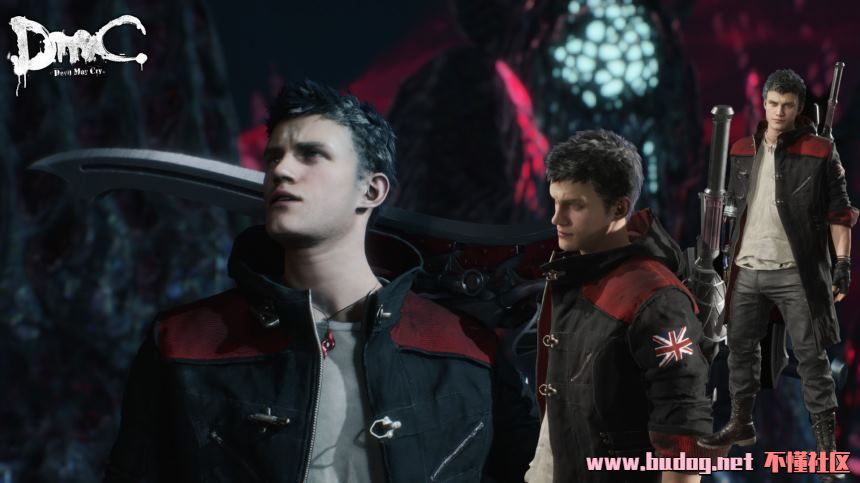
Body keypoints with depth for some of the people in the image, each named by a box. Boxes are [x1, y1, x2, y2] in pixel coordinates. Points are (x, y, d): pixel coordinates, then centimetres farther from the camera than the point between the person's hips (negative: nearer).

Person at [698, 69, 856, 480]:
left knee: (811, 355, -3)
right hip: (747, 270, 5)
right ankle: (741, 423, 30)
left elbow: (839, 212, -6)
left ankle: (825, 437, 1)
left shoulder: (819, 152, -6)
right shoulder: (743, 151, 9)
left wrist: (843, 262, -13)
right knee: (741, 348, 14)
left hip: (795, 272, -5)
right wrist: (727, 256, 16)